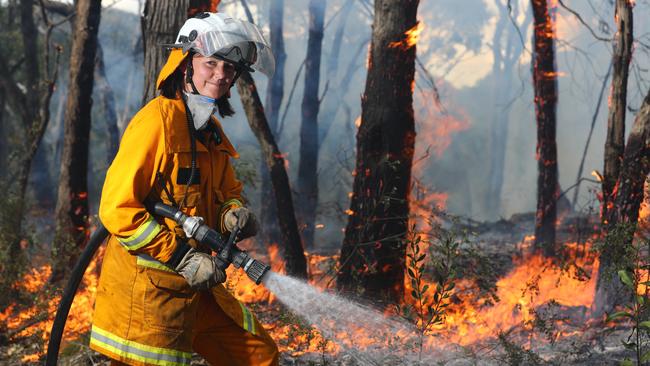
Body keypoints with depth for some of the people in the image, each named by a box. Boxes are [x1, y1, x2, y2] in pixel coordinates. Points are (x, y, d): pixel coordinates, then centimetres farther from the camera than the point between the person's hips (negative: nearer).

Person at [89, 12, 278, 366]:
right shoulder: (159, 119, -14)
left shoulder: (211, 132, 15)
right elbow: (117, 209, -19)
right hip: (147, 288, -9)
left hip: (195, 285, 9)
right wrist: (184, 257, -19)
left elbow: (229, 192, 25)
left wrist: (235, 214, -1)